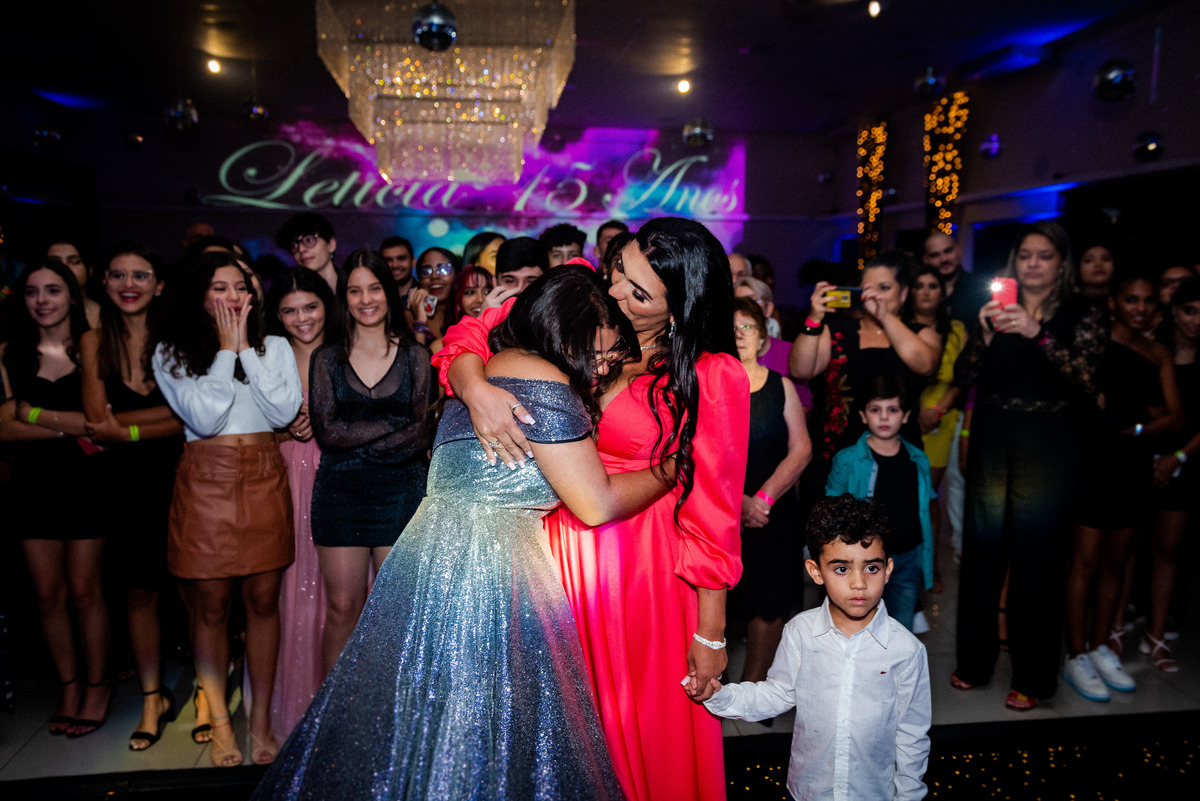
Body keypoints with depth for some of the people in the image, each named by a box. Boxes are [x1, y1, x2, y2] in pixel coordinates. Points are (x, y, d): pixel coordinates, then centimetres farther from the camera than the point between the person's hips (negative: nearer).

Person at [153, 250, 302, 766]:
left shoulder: (274, 347, 9)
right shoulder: (171, 354, 4)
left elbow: (283, 412, -5)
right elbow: (205, 418, -9)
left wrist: (247, 348, -5)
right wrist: (226, 349, -5)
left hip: (264, 480, 1)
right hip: (206, 482, -1)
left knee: (263, 600, 5)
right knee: (210, 605, 4)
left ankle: (261, 720, 17)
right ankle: (219, 723, 18)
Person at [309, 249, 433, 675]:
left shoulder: (415, 356, 6)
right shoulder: (327, 358, 7)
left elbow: (421, 435, -1)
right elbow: (327, 431, -4)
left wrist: (359, 439, -11)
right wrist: (393, 426, -11)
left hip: (402, 492, 0)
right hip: (340, 492, 0)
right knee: (342, 607, 3)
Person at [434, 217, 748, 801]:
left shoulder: (715, 379, -15)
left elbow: (713, 513, -12)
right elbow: (468, 338, -4)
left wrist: (710, 635, -9)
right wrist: (475, 389, -26)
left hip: (643, 566, -3)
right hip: (551, 547, 4)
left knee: (642, 728, 14)